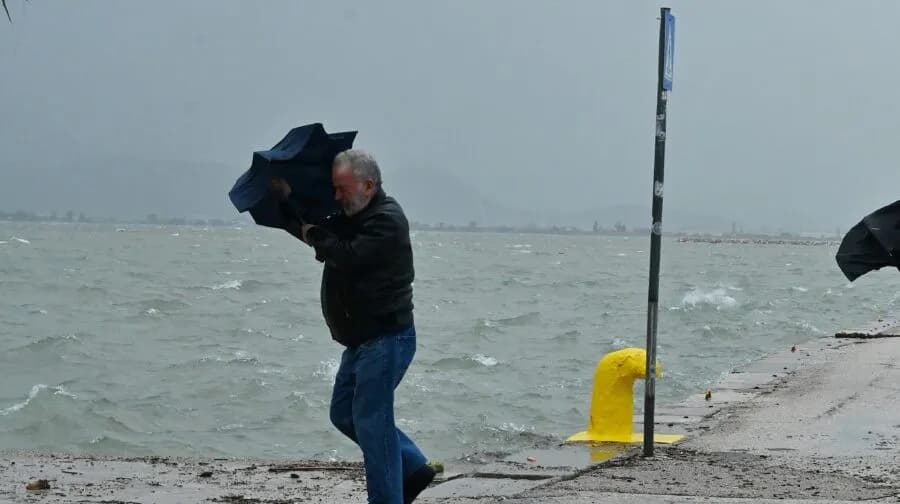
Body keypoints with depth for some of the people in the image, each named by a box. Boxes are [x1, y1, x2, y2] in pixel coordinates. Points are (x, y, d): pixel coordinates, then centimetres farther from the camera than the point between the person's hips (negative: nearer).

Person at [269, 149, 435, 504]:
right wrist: (286, 199, 1)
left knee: (371, 422, -9)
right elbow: (309, 230, 14)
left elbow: (348, 257, -28)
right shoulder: (352, 218, 14)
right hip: (363, 339, 10)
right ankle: (413, 467, 21)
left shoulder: (387, 221, -17)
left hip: (386, 339, -10)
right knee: (344, 414, 16)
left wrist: (315, 235, -12)